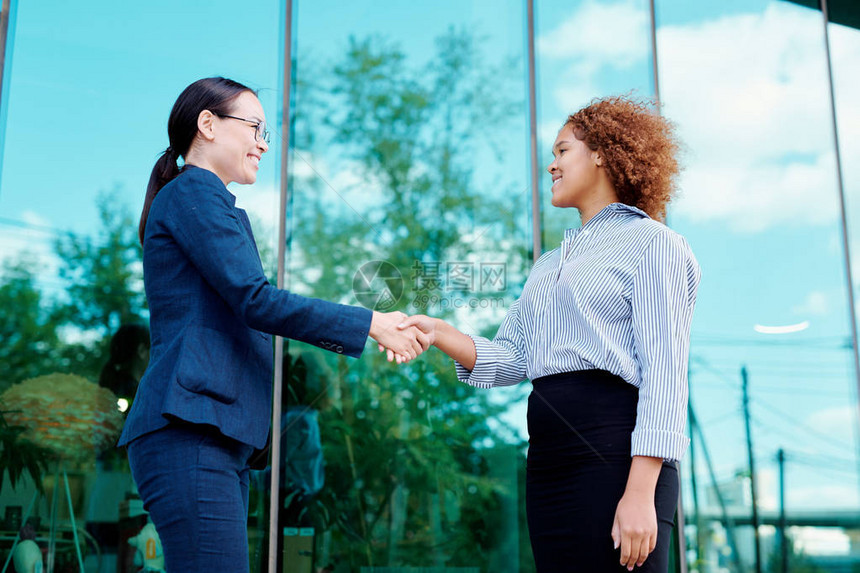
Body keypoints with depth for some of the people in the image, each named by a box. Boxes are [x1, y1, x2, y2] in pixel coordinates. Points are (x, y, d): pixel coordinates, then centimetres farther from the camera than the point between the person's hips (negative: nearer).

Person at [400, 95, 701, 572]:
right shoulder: (549, 265, 25)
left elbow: (664, 373, -11)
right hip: (548, 457, 7)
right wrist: (439, 333, -1)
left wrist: (641, 493, -20)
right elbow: (507, 358, 16)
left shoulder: (652, 243, 0)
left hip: (614, 448, -7)